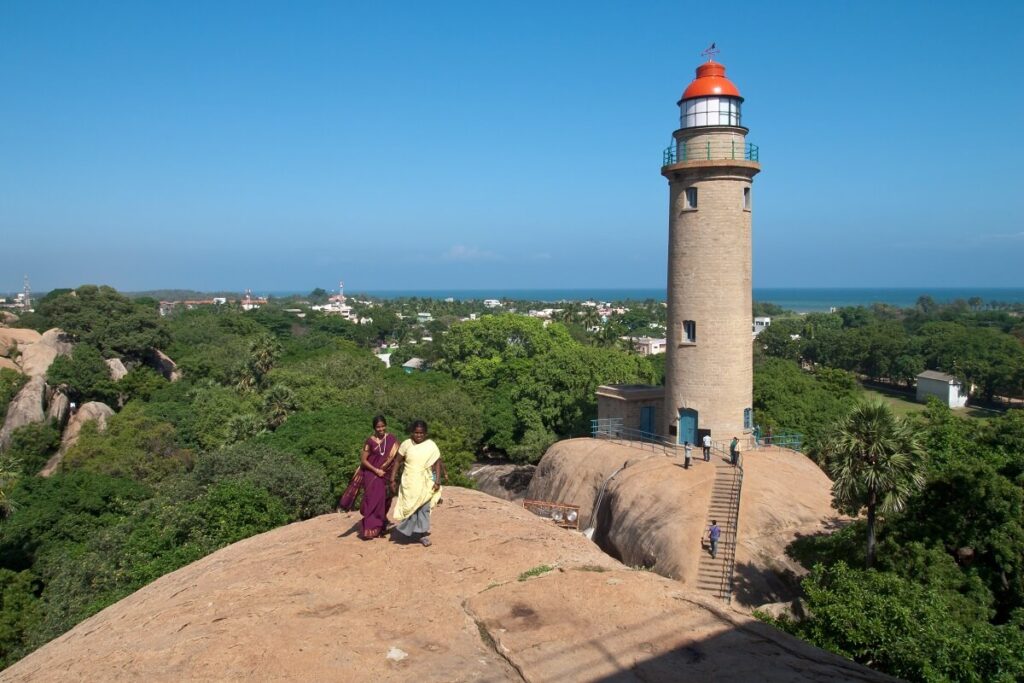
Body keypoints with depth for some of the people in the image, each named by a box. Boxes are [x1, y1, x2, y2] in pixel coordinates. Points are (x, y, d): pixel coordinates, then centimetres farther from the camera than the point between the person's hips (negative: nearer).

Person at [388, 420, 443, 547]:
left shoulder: (431, 445, -3)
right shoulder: (406, 444, -2)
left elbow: (437, 463, -2)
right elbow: (397, 462, 2)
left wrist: (438, 480, -11)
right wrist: (392, 480, -1)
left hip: (425, 483, 0)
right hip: (409, 482, 0)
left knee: (424, 508, -1)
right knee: (410, 507, 3)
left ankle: (423, 534, 5)